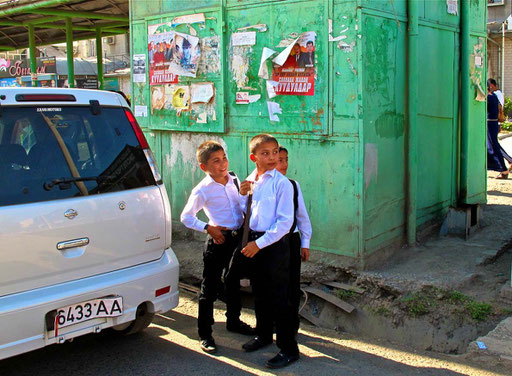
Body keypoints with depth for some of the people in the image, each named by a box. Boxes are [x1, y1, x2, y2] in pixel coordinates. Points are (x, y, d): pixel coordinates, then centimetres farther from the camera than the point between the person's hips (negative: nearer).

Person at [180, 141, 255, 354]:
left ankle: (233, 321, 40)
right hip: (219, 240, -6)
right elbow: (186, 217, -8)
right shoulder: (202, 190, -12)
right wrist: (208, 228, -16)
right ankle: (204, 334, 12)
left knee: (234, 284, 21)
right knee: (210, 288, 1)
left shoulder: (234, 180, 5)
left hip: (238, 238, 6)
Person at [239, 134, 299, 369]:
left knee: (279, 297, 0)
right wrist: (243, 195, -3)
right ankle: (263, 334, 42)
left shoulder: (281, 183, -14)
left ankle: (288, 349, 14)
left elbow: (285, 221, -17)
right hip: (254, 242, 7)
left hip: (275, 243, -7)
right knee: (259, 293, 21)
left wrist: (260, 243, -19)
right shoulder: (249, 181, 6)